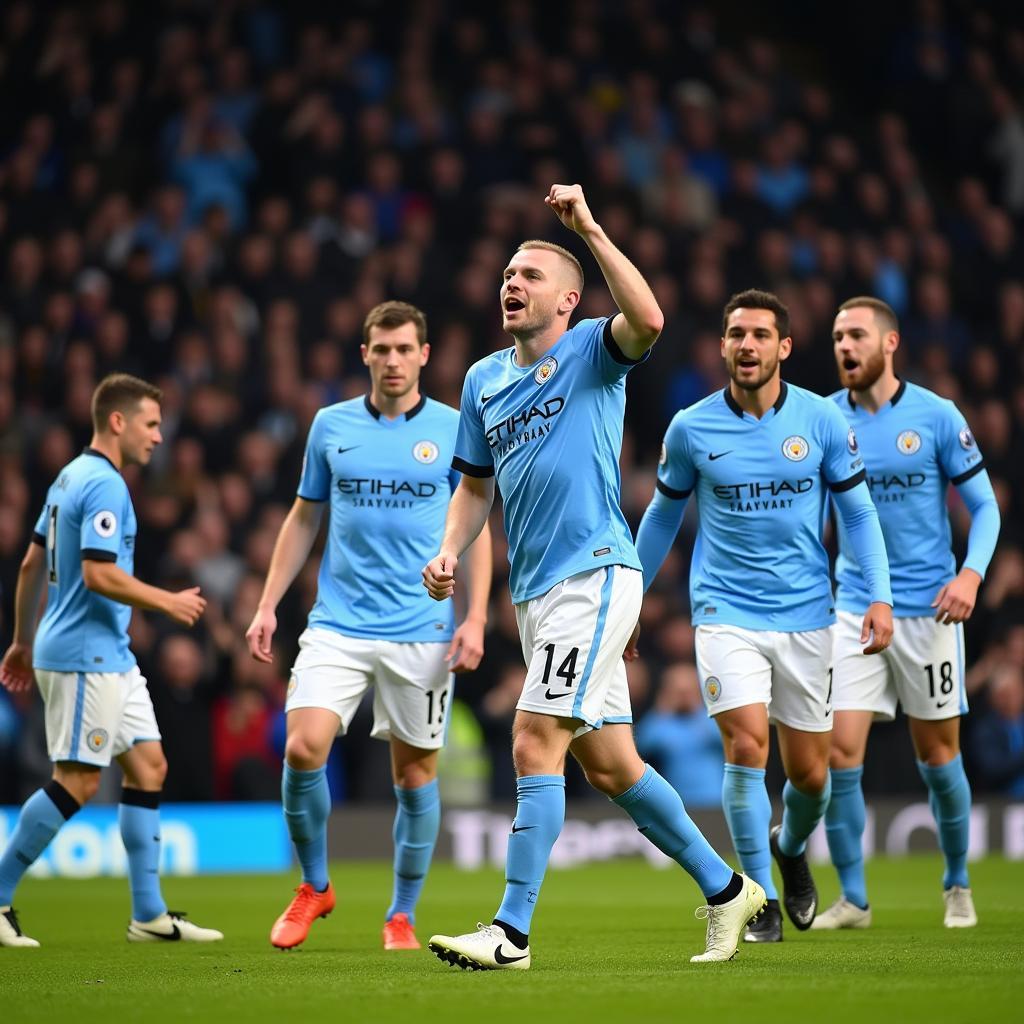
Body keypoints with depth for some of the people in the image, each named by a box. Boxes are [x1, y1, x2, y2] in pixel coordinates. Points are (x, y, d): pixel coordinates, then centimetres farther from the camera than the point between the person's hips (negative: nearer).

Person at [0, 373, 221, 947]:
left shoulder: (72, 477, 15)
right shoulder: (104, 485, -15)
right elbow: (99, 574, -23)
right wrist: (169, 602, -11)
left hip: (111, 657, 10)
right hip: (85, 656, -10)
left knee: (149, 767, 9)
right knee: (79, 782, -7)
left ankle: (150, 915, 9)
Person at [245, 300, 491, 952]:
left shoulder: (456, 429, 2)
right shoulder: (331, 426, 8)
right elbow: (304, 519, 15)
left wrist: (475, 619, -5)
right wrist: (268, 605, 8)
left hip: (422, 631, -1)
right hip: (338, 625, 1)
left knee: (416, 770, 3)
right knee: (304, 748, -15)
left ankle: (402, 915, 17)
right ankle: (314, 886, 7)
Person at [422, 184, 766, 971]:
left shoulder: (593, 352, -3)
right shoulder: (484, 379, 16)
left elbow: (647, 320, -26)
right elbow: (477, 484, 24)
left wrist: (589, 229, -27)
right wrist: (450, 553, 7)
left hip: (594, 576, -8)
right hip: (534, 592, 8)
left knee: (535, 744, -16)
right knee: (608, 765, 11)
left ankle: (512, 932, -14)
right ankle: (725, 888, 26)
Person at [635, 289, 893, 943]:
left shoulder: (822, 420, -3)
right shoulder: (690, 429, -3)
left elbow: (858, 512, 4)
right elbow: (663, 516, 11)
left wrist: (879, 597, -5)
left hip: (806, 617, 1)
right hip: (726, 613, -1)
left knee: (810, 772, 6)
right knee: (746, 747, -17)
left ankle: (791, 847, 40)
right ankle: (761, 901, -5)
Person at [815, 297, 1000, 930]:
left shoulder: (936, 416, -5)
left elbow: (984, 505, -1)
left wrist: (972, 573, -17)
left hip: (928, 609, -2)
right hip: (854, 608, 2)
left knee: (938, 755, 6)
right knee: (839, 752, -9)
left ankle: (958, 886, 26)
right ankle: (852, 899, 2)